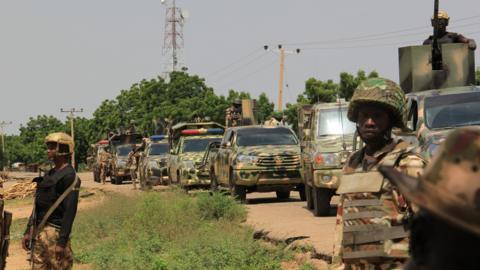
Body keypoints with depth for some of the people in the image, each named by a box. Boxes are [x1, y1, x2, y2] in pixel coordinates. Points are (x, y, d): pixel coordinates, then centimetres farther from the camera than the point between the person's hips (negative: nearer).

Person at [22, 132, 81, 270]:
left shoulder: (69, 176, -11)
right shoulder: (48, 175, 16)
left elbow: (70, 211, -17)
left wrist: (62, 241, -22)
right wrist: (28, 231, 16)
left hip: (54, 231, -8)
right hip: (38, 231, 8)